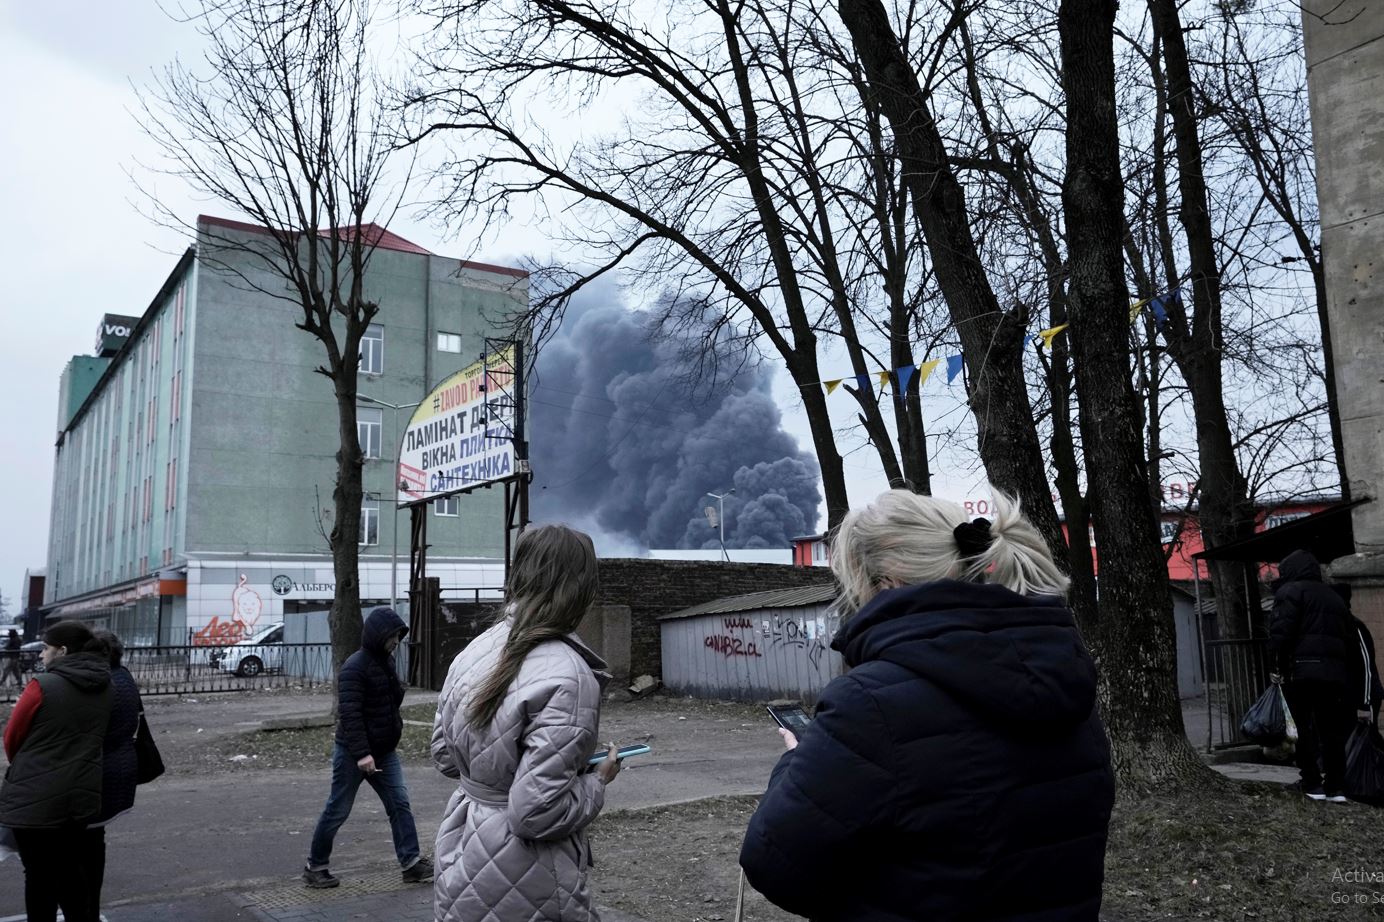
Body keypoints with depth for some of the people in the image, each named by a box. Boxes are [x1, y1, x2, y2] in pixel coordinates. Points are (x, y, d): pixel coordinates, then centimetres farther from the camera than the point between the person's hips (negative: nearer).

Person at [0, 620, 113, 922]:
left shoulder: (43, 685, -15)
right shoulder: (103, 688, 3)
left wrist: (26, 767, 16)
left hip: (35, 797, -5)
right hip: (81, 795, 5)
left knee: (40, 875, 9)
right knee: (72, 871, 19)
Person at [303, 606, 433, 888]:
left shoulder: (387, 662, 8)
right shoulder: (355, 667, -19)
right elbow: (349, 714, -26)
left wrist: (396, 725, 11)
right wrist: (361, 754, -30)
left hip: (385, 751, 8)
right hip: (353, 754, -8)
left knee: (400, 804, 2)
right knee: (337, 811, 5)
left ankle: (411, 863, 4)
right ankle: (315, 867, 22)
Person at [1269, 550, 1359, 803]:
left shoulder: (1291, 591, 2)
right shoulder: (1334, 597, 24)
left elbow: (1281, 631, -13)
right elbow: (1353, 642, 23)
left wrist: (1279, 665, -8)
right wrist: (1349, 677, 23)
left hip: (1302, 670, -6)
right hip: (1336, 673, 6)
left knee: (1305, 727, 1)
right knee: (1333, 729, 8)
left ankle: (1312, 784, 2)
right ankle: (1336, 787, 6)